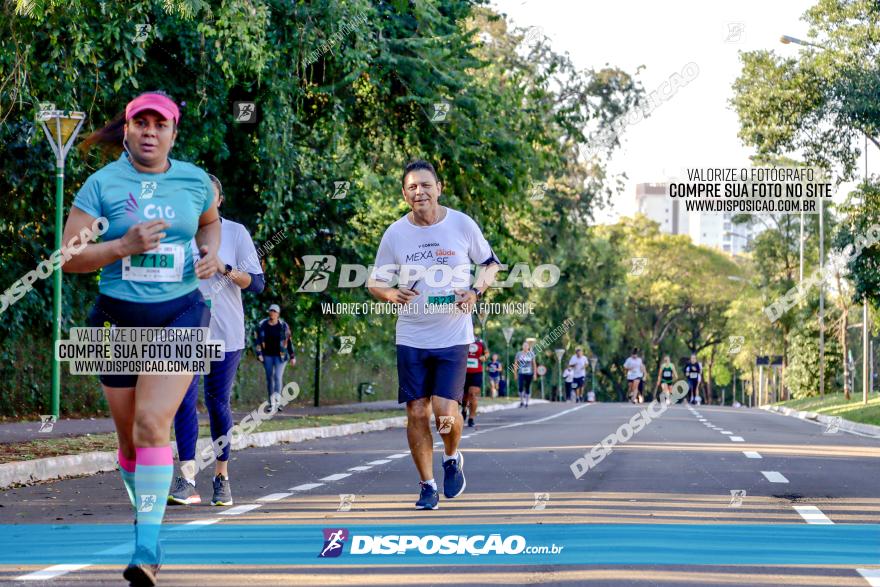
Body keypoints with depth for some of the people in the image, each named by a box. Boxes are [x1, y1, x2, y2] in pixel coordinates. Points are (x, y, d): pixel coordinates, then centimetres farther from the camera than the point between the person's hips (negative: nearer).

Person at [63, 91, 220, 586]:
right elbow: (68, 258, -5)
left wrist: (211, 252, 6)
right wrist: (125, 246, -19)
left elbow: (210, 221, 28)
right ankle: (146, 515, 34)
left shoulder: (195, 180, 5)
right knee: (129, 435, 8)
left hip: (180, 316, -1)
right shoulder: (102, 184, -3)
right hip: (119, 317, 1)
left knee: (152, 424, -17)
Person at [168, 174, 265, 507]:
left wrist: (225, 268, -17)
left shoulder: (236, 233, 2)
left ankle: (222, 476, 18)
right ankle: (186, 479, -16)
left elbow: (257, 283, -3)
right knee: (184, 400, -12)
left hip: (226, 334, 0)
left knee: (218, 403, 4)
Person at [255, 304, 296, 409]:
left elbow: (289, 341, 4)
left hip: (280, 356, -2)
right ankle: (272, 404, 12)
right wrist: (259, 354, -9)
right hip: (267, 356, 2)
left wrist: (292, 356, 3)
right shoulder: (262, 325, 2)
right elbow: (258, 341, 3)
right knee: (269, 378, 6)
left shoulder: (283, 326, -1)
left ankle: (277, 401, -26)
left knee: (278, 377, -15)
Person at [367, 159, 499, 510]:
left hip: (453, 335, -2)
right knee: (417, 413, 0)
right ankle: (427, 486, 14)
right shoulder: (395, 234, -1)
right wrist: (392, 294, -15)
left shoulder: (462, 224, -4)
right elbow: (376, 283, 8)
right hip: (411, 337, 2)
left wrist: (475, 291, -10)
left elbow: (491, 263, 10)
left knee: (445, 410, -13)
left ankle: (452, 459, 19)